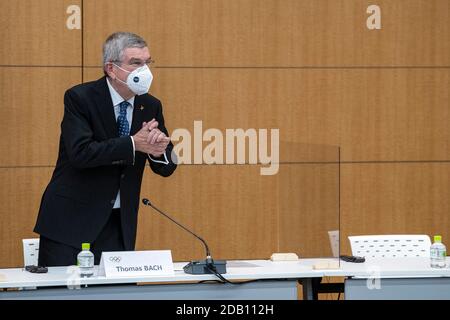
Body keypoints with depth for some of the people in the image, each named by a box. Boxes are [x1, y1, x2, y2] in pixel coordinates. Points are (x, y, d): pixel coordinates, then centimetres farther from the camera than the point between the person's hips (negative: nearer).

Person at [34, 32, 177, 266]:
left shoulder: (150, 106, 5)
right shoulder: (79, 98, -10)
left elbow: (167, 167, 6)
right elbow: (80, 152, -24)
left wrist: (158, 149, -16)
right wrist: (133, 144, -25)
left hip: (119, 223, 4)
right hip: (71, 219, -4)